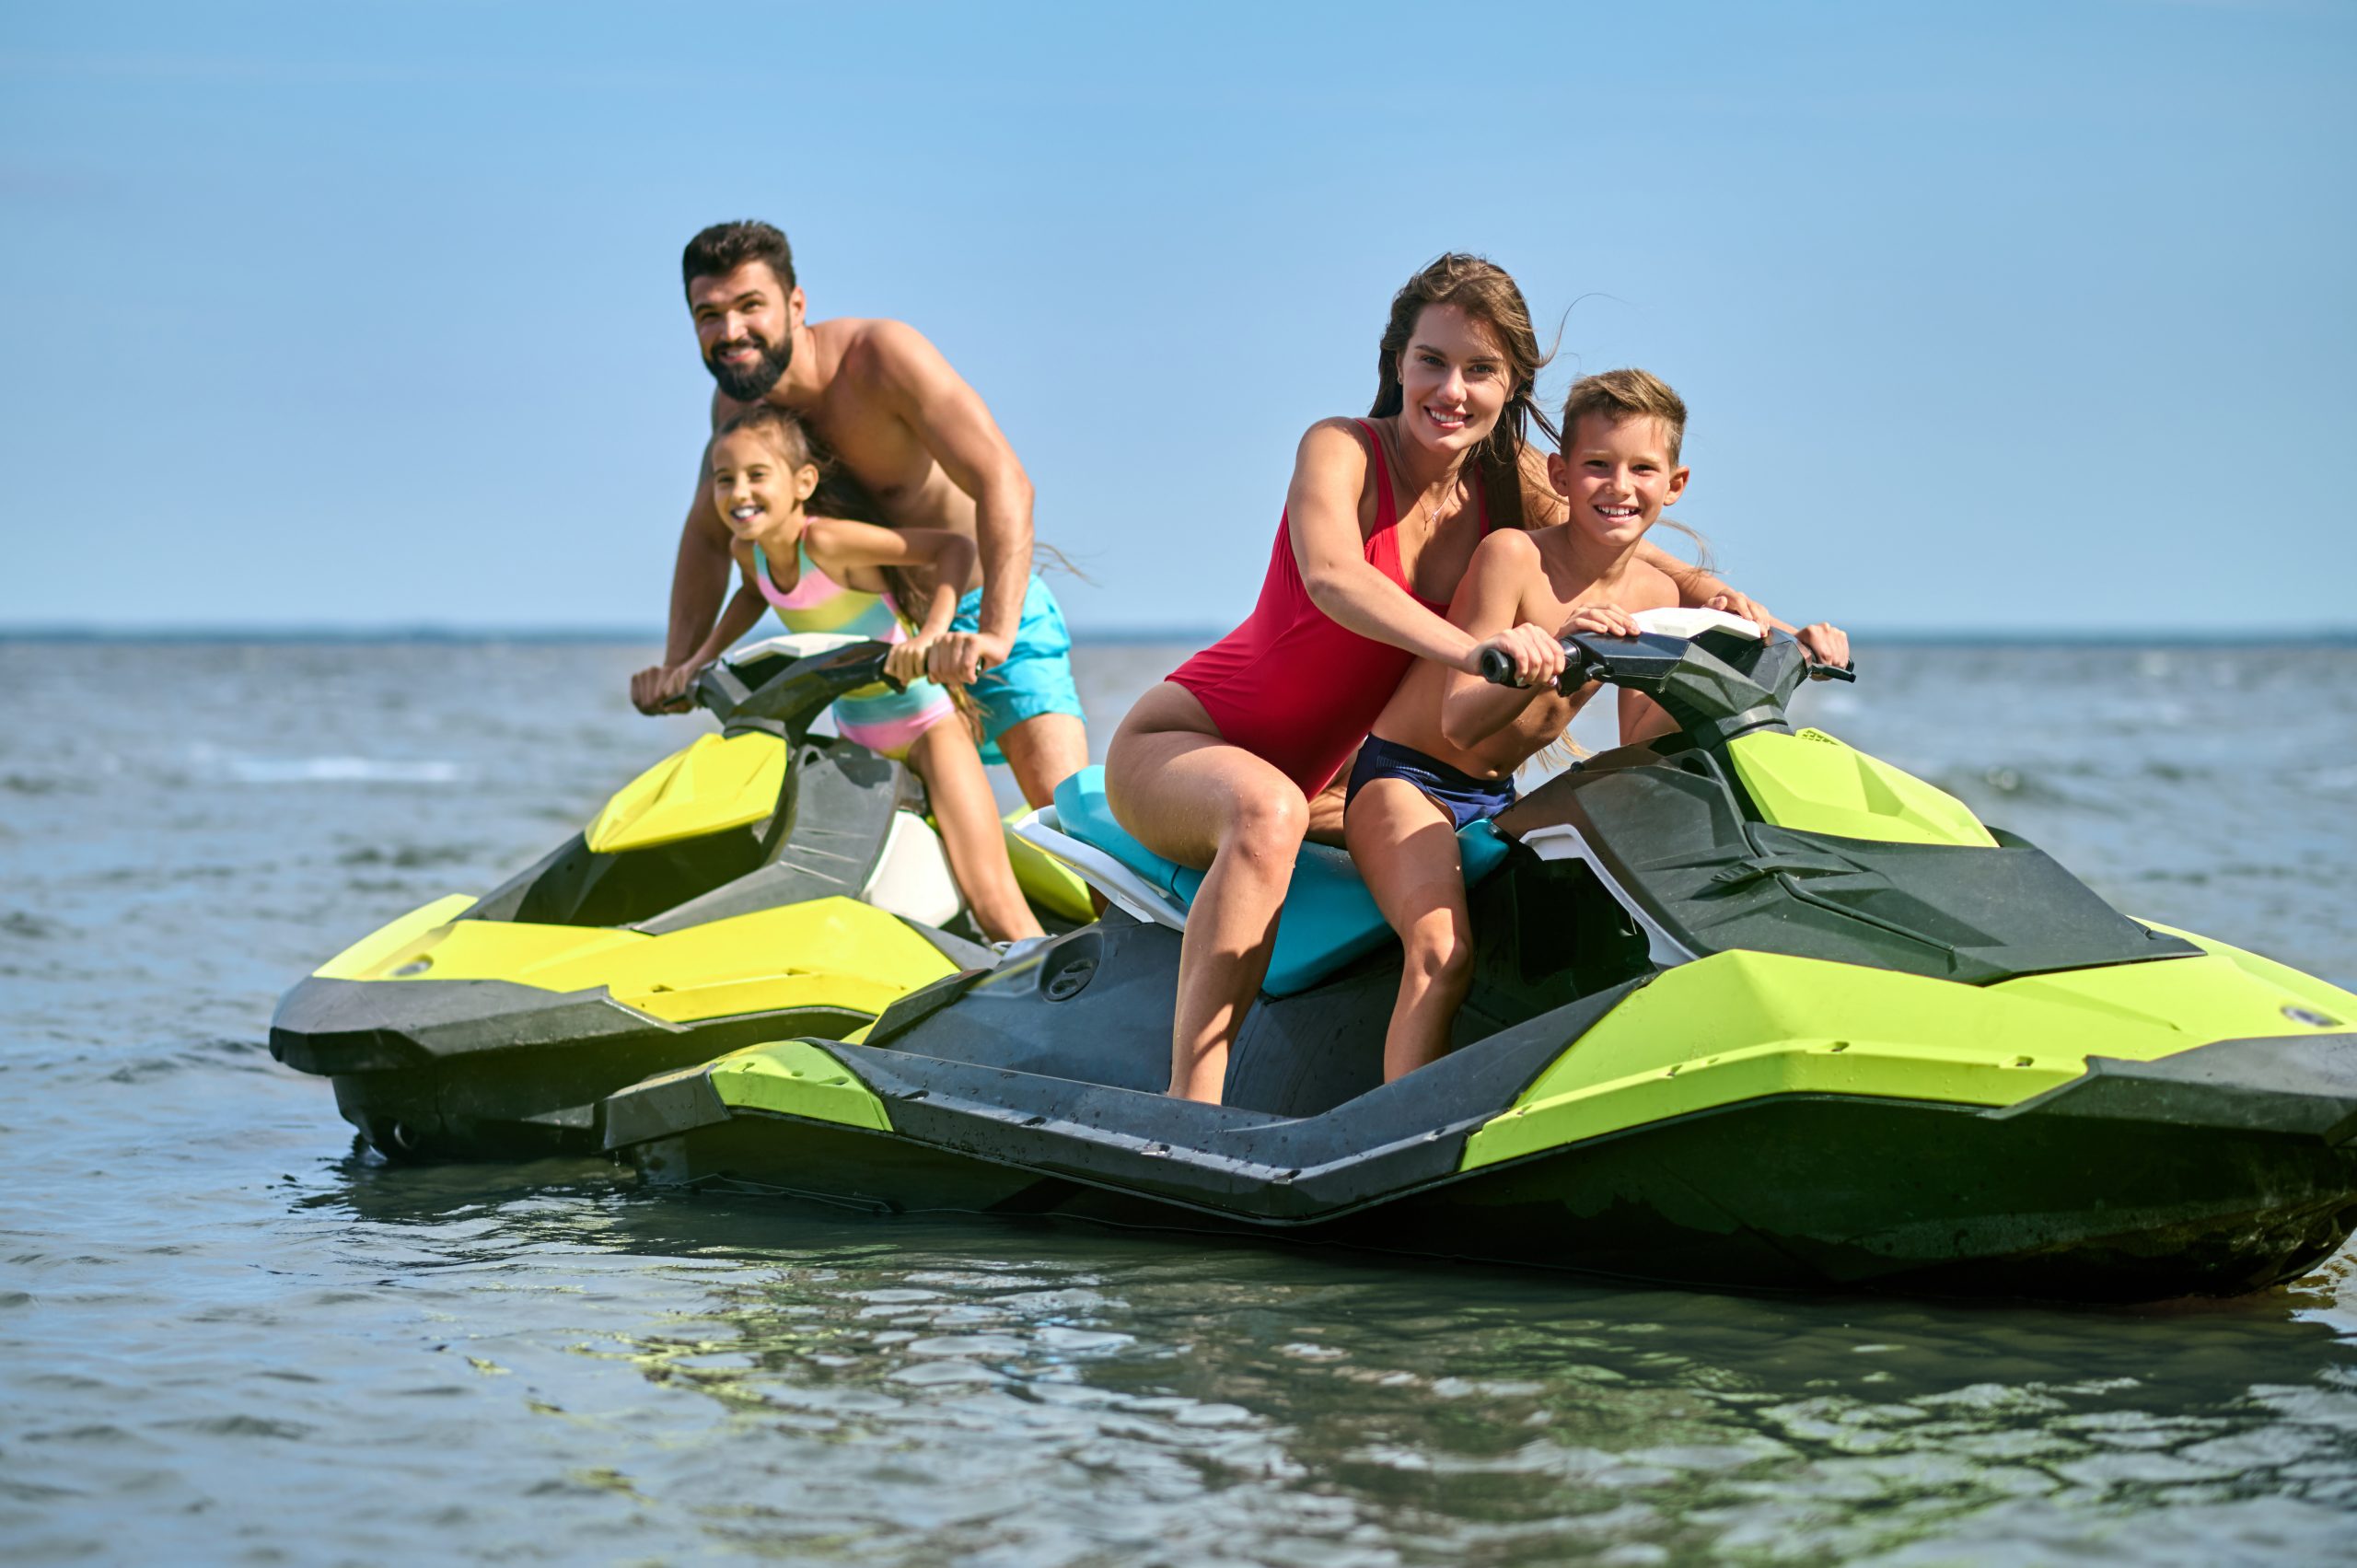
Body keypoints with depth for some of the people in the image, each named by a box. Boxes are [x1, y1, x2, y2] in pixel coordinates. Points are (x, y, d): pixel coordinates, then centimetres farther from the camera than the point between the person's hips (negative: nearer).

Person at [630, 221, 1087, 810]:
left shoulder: (883, 354, -24)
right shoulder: (736, 402, -4)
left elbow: (1003, 484, -33)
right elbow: (707, 533, 12)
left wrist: (994, 634, -44)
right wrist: (679, 662, -2)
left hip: (985, 612, -5)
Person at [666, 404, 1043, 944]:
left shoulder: (827, 541, -25)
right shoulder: (747, 549, -3)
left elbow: (954, 547, -26)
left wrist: (931, 636, -38)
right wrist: (699, 660, 15)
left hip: (926, 721, -8)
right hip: (856, 735, 8)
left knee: (993, 905, -17)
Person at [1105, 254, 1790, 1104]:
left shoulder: (1511, 484, -2)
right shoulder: (1341, 450, -19)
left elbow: (1611, 543, 11)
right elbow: (1331, 575, -38)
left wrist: (1710, 593, -12)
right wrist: (1468, 648, -55)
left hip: (1323, 779, 7)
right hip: (1180, 745, -7)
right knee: (1267, 813, -39)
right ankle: (1189, 1111, -44)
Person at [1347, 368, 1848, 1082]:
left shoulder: (1654, 594, 2)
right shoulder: (1514, 555, -18)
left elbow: (1639, 745, 5)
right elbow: (1460, 720, -22)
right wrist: (1551, 658, -41)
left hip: (1497, 801, 7)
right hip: (1406, 777, -7)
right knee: (1443, 952, -30)